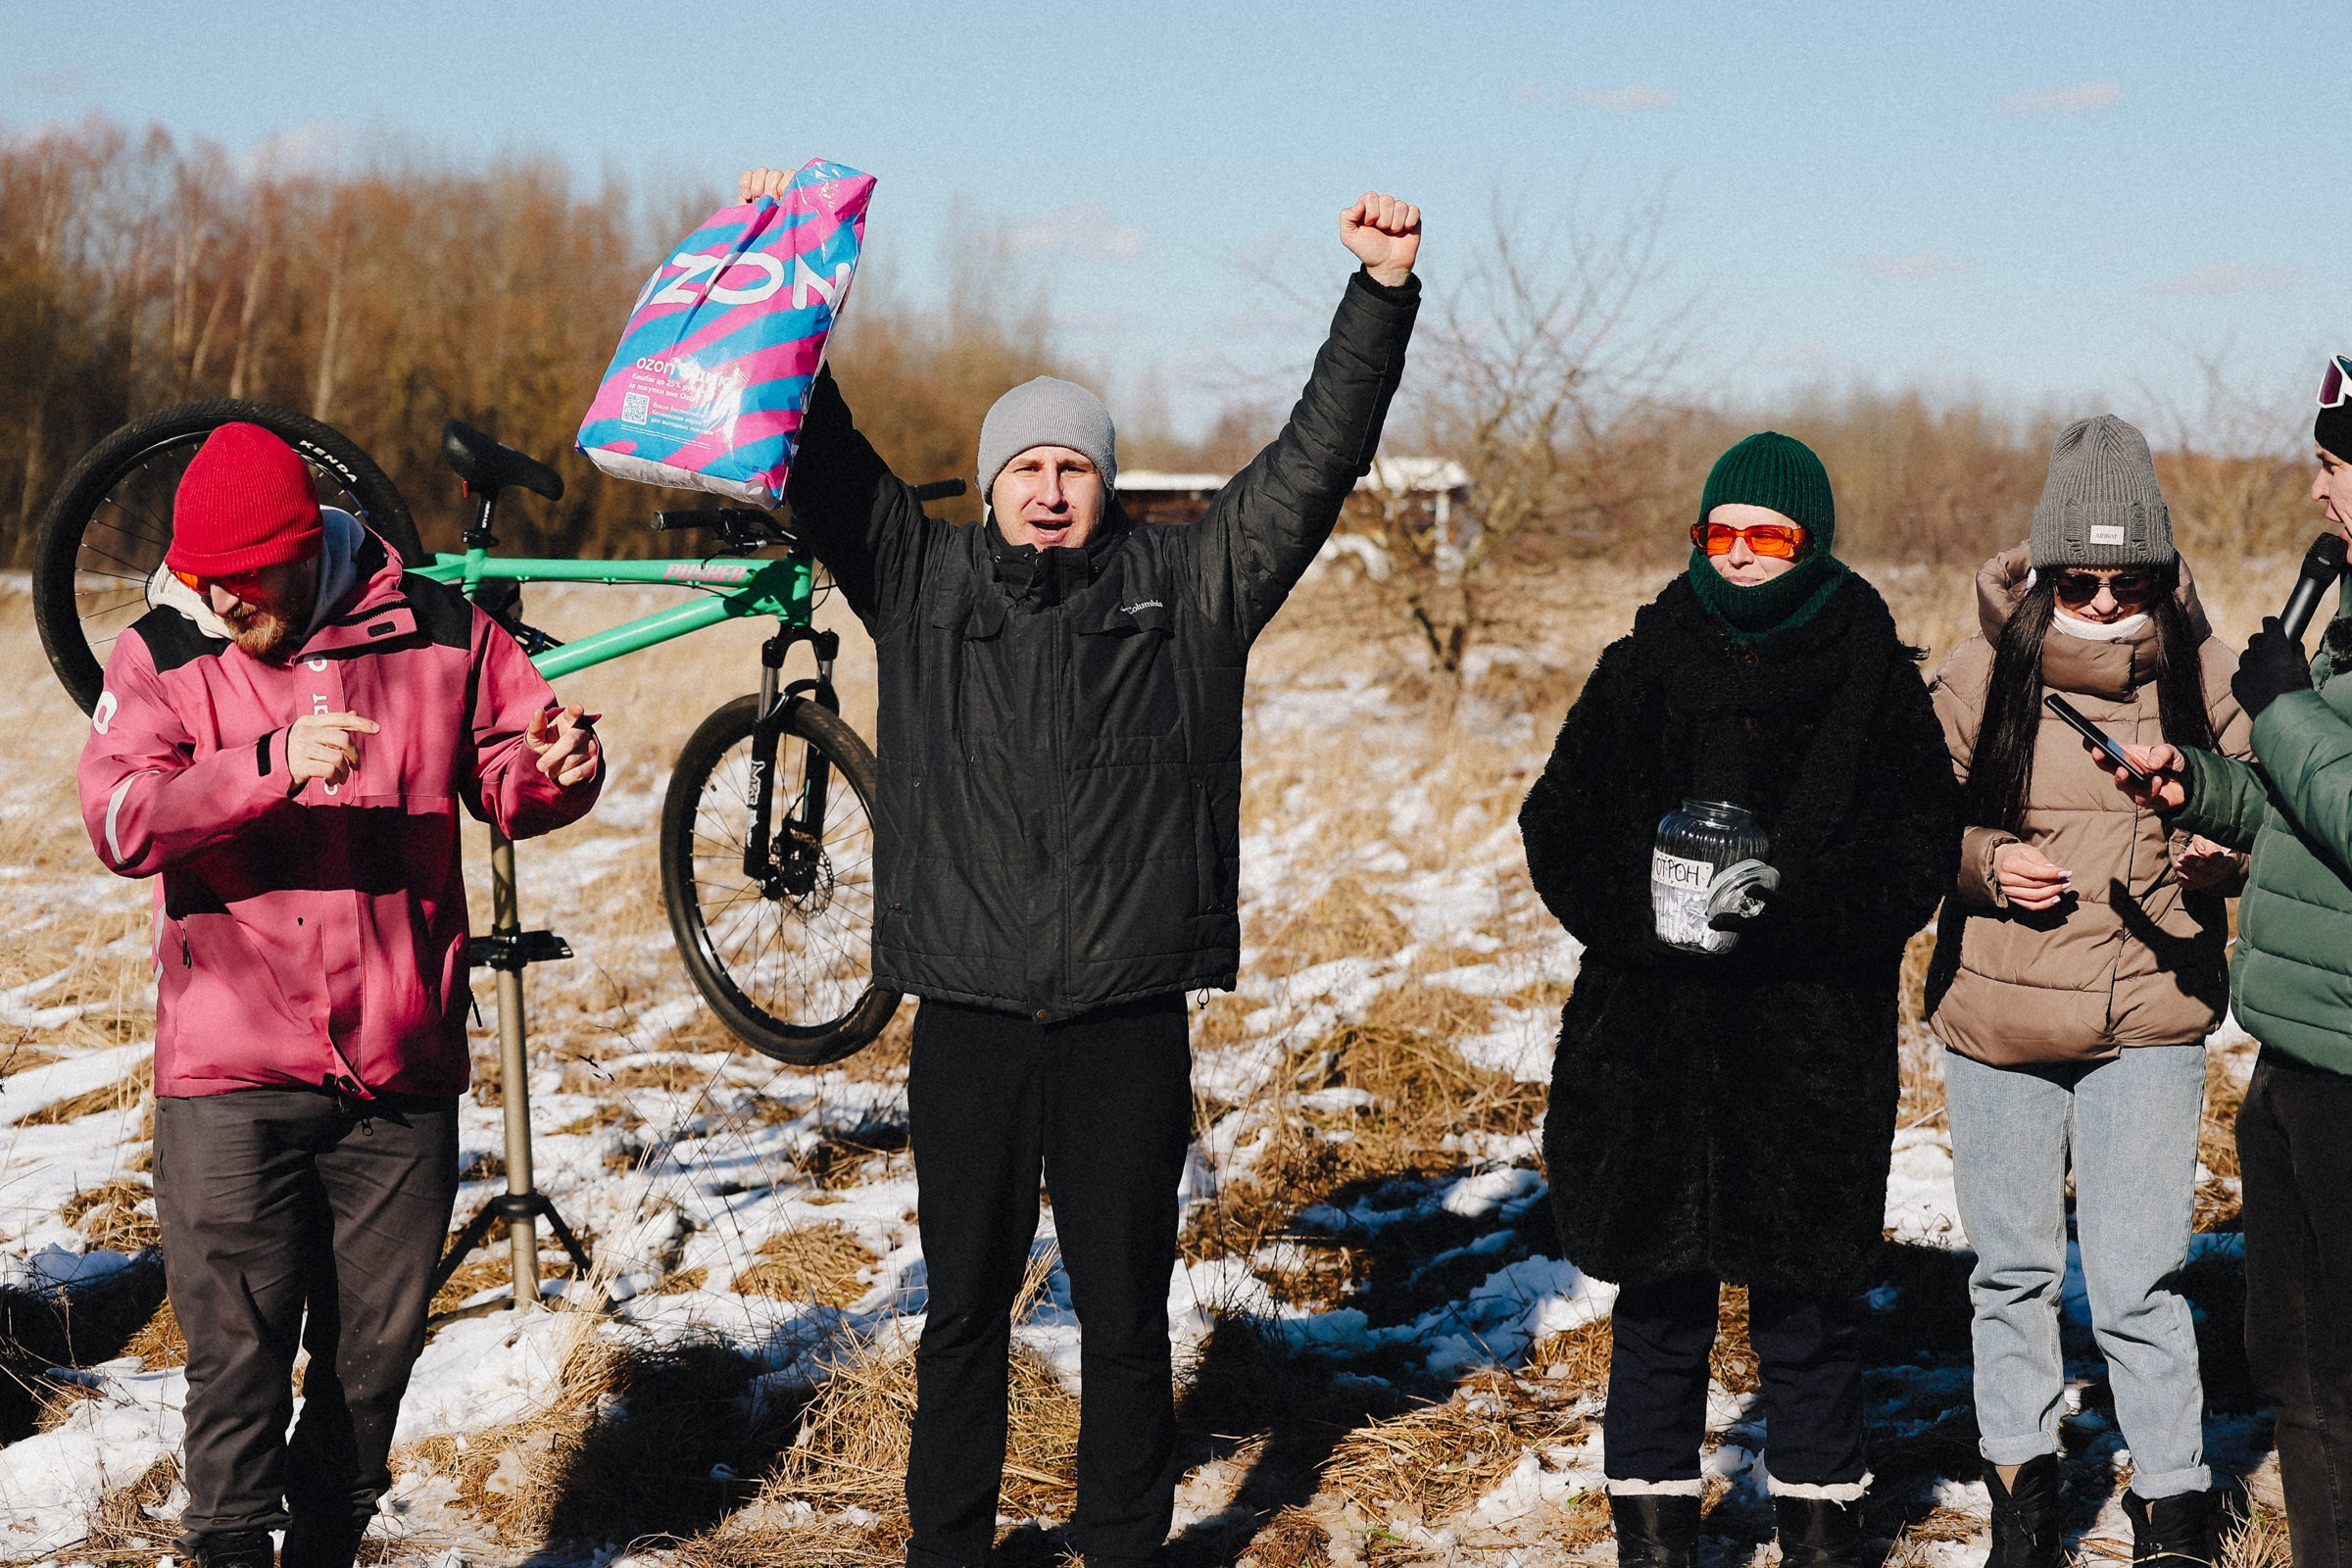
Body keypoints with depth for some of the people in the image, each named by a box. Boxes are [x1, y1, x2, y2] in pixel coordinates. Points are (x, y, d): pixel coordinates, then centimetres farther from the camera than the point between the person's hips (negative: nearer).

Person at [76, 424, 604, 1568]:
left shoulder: (437, 636, 3)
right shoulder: (162, 657, 1)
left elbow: (509, 780, 12)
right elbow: (121, 818, -14)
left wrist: (557, 766, -13)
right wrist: (273, 765, -29)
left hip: (402, 1075, 2)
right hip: (232, 1079, -2)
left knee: (373, 1349, 12)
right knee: (238, 1355, -5)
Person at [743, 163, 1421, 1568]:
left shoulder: (1185, 588, 5)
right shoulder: (923, 581, 6)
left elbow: (1318, 457, 1)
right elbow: (819, 452, 3)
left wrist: (1382, 295, -7)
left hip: (1130, 1019, -1)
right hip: (968, 1016, 1)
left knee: (1127, 1308, 9)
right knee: (966, 1303, 11)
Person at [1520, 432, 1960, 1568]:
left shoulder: (1874, 676, 3)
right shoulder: (1643, 668, 9)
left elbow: (1920, 846, -4)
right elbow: (1559, 825, 6)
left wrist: (1791, 896, -19)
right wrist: (1644, 893, -13)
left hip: (1817, 1036, -2)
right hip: (1654, 1024, 2)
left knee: (1806, 1293, 4)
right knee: (1657, 1287, 6)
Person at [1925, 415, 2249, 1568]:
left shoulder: (2200, 671, -4)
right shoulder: (1986, 669, -5)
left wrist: (2218, 855, -15)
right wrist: (1985, 864, -16)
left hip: (2151, 1021, -1)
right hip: (1998, 1016, 1)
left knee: (2137, 1282, -4)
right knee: (2013, 1269, 13)